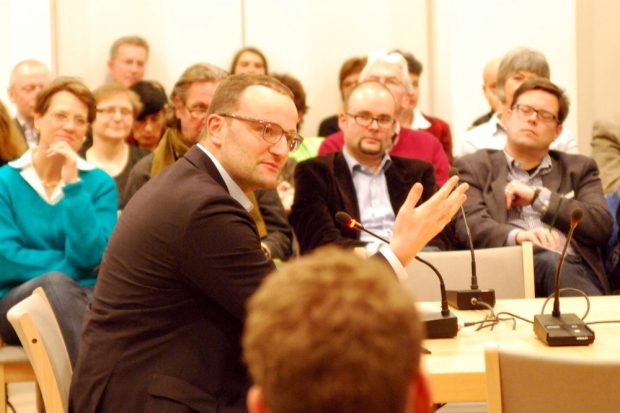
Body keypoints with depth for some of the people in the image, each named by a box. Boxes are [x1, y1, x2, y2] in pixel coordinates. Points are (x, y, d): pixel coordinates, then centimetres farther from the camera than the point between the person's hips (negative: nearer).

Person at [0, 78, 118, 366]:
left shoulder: (100, 183, 7)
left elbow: (90, 255, -9)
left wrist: (73, 185, -10)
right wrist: (69, 266, -8)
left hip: (84, 299, 1)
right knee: (55, 283, -35)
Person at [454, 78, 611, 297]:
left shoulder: (579, 169, 25)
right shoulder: (474, 167, 19)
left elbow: (602, 227, 9)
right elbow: (470, 224, 0)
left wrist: (538, 197, 3)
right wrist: (516, 236, -21)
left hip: (571, 267, 2)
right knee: (549, 260, -37)